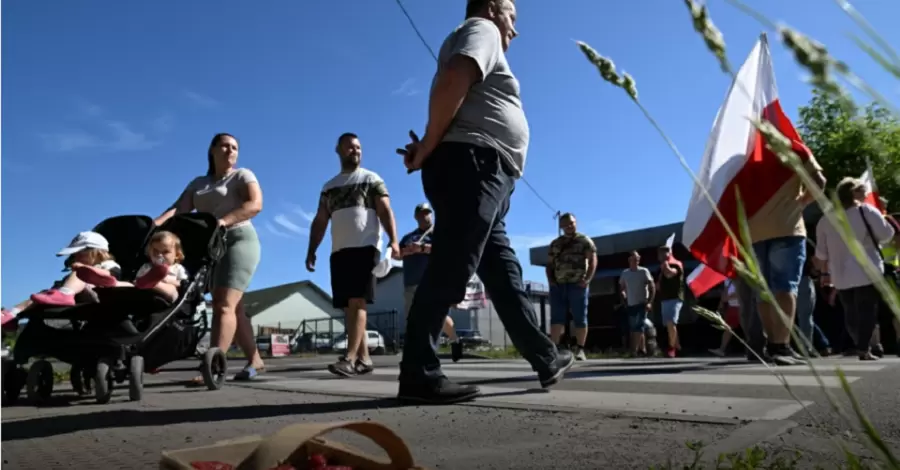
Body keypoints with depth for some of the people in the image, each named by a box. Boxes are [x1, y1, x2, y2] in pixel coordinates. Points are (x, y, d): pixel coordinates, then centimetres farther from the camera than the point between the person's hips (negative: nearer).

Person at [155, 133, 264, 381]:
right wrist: (154, 225, -14)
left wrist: (222, 221, -25)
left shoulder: (243, 175, 4)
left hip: (238, 240, -6)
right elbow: (178, 209, 6)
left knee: (224, 304, -17)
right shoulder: (198, 183, 20)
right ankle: (255, 360, 13)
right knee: (232, 307, 6)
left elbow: (255, 204, -13)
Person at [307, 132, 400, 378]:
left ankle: (350, 358, -20)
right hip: (339, 251, 5)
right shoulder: (329, 187, 22)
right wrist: (311, 251, 8)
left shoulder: (372, 179, 10)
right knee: (349, 306, 3)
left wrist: (393, 240, -16)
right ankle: (363, 358, 8)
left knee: (357, 302, -15)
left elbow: (385, 211, -1)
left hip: (365, 247, -5)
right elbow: (319, 222, 19)